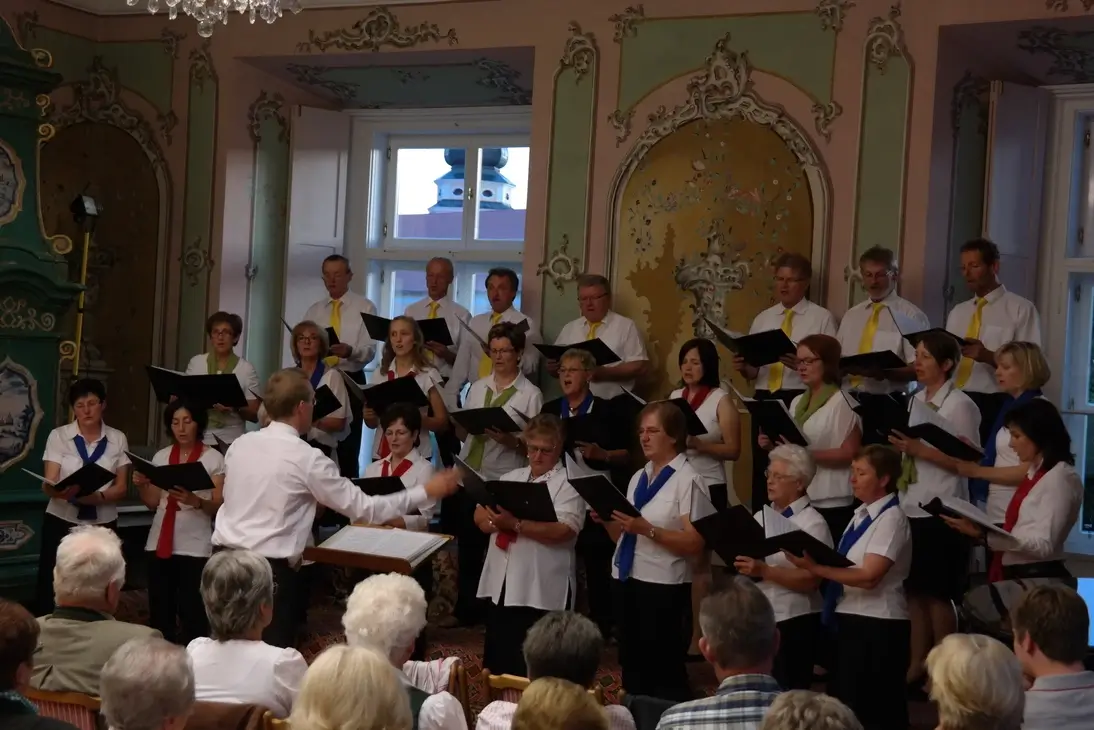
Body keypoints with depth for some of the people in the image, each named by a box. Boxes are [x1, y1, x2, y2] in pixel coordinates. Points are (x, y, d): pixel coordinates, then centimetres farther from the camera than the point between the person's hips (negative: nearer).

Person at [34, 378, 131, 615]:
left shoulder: (117, 439, 4)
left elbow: (121, 488, 1)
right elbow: (49, 484, -7)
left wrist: (98, 497, -20)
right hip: (62, 522, -1)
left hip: (103, 525, 1)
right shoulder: (58, 436, 0)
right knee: (52, 589, -3)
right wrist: (63, 491, -31)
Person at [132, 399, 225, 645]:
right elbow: (153, 503, 14)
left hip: (195, 545, -4)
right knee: (159, 610, 7)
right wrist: (141, 486, -5)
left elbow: (219, 506, -6)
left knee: (191, 611, -7)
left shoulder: (214, 458, -3)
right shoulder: (161, 456, 10)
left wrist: (195, 501, -24)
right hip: (160, 541, 4)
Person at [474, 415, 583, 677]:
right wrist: (497, 521, -9)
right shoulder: (511, 478, 16)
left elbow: (564, 530, -17)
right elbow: (480, 516, 14)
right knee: (497, 663, 14)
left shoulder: (568, 483, -4)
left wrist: (515, 524, -23)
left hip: (541, 591, -6)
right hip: (500, 585, 6)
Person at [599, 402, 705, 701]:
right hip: (627, 579, 7)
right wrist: (608, 521, -2)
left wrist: (647, 530, -24)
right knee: (632, 668, 14)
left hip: (663, 587, -7)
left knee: (664, 673, 0)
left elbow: (695, 543, -17)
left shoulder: (687, 480, -9)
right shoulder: (638, 477, 13)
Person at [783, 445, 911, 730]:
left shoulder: (891, 518, -15)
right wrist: (814, 562, -1)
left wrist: (814, 568, -26)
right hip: (850, 618, 9)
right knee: (844, 703, 16)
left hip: (878, 625, -9)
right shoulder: (861, 514, 10)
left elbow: (868, 577, -24)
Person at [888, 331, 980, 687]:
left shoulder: (960, 405, -9)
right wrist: (900, 447, 1)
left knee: (937, 593, 0)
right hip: (910, 508, 7)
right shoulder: (913, 401, 12)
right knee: (914, 590, 10)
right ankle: (917, 665, 19)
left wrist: (919, 450, -19)